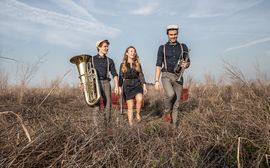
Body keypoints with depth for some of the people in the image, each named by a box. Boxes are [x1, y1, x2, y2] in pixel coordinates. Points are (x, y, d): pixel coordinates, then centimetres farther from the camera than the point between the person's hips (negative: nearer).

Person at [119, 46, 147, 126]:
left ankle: (138, 114, -1)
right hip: (127, 86, -1)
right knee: (130, 107, -1)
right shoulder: (123, 65, 6)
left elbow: (141, 75, 9)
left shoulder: (138, 64, 10)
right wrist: (120, 87, 2)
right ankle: (130, 123, 7)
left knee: (140, 99, -27)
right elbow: (121, 77, 7)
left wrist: (144, 86, 1)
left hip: (137, 84, 1)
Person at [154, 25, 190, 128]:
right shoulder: (162, 48, 4)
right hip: (166, 76, -2)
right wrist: (156, 81, -7)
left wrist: (185, 65, -14)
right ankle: (167, 109, 2)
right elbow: (158, 65, 2)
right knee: (171, 94, -29)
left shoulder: (183, 47, 9)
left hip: (178, 77, 2)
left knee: (176, 103, 5)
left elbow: (188, 62, 13)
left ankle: (174, 124, 21)